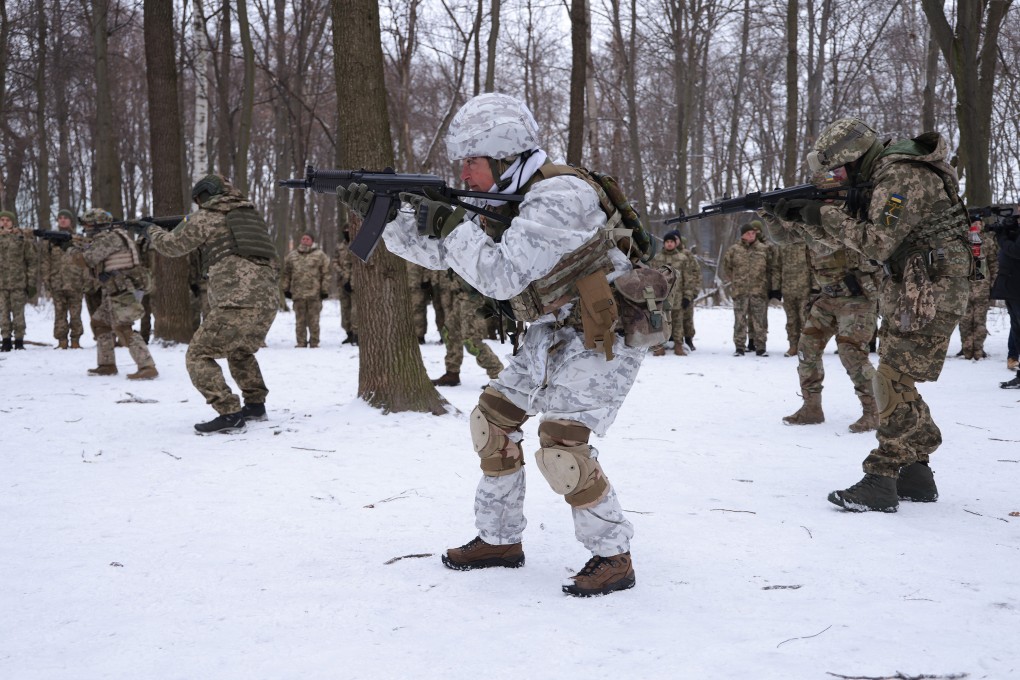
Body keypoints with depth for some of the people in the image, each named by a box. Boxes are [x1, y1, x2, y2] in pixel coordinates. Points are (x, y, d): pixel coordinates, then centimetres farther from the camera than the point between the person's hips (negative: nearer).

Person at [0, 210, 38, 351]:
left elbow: (33, 262, 1)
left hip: (18, 282, -3)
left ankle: (19, 341, 8)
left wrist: (31, 283, -4)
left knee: (18, 313, 1)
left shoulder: (24, 239, 0)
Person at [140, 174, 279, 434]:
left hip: (237, 304, -7)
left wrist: (151, 230, 35)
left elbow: (172, 245, 16)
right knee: (241, 351, 31)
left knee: (198, 356, 1)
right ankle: (255, 405, 32)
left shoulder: (205, 217, 4)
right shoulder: (250, 213, 21)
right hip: (268, 302, 7)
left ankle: (230, 414, -10)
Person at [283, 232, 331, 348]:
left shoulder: (320, 255, 2)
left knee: (313, 320, 1)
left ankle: (314, 343, 8)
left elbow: (326, 274, 0)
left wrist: (324, 290, -5)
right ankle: (301, 343, 13)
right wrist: (286, 289, 11)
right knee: (300, 320, 6)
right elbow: (287, 273, 16)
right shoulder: (292, 255, 12)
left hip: (314, 294, -3)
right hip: (298, 293, 3)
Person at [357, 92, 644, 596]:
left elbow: (502, 276, -32)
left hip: (605, 335, -10)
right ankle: (500, 539, 22)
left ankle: (613, 556, -4)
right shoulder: (502, 199, 4)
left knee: (561, 440, -20)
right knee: (493, 418, 9)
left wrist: (450, 224, -24)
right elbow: (437, 252, 11)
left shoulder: (558, 198, -26)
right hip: (555, 332, 10)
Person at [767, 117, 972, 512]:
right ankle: (915, 474, 19)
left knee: (894, 383, -11)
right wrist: (803, 214, 5)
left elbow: (878, 244, -22)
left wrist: (827, 215, -15)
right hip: (906, 290, 10)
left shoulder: (901, 177, -17)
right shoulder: (878, 178, 14)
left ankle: (880, 483, -8)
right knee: (896, 381, 12)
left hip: (930, 291, -10)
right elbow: (844, 236, 19)